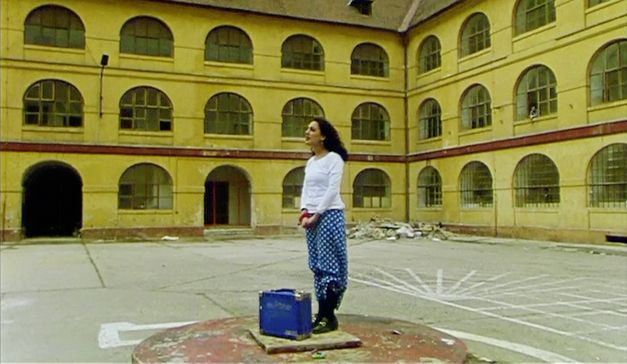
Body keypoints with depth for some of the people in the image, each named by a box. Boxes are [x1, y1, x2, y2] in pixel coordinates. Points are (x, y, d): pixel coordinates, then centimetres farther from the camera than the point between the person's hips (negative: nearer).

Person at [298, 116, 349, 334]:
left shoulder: (334, 158, -5)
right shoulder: (310, 162, 18)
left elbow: (332, 190, -13)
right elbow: (306, 188, 14)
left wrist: (317, 215, -15)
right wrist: (304, 210, -2)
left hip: (329, 215, -8)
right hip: (311, 216, 8)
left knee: (329, 265, -6)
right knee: (317, 266, 7)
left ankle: (329, 317, -1)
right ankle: (322, 314, 13)